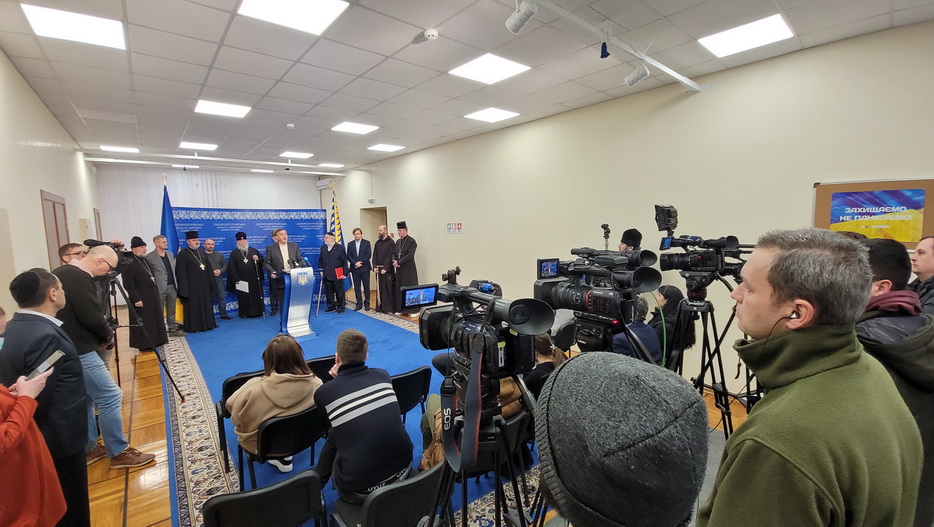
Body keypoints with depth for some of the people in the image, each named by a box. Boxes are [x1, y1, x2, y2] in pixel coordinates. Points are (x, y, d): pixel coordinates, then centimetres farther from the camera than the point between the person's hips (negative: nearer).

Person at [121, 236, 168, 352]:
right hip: (141, 298, -9)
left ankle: (153, 341, 29)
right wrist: (136, 299, -21)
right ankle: (144, 345, 12)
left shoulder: (145, 260, 12)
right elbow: (128, 284, -18)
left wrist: (156, 293, 17)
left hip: (152, 297, 9)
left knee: (154, 320, 17)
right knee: (143, 323, 2)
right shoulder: (129, 263, -15)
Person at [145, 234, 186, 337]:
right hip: (160, 288, -6)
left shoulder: (170, 254, 11)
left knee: (171, 310, 13)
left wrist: (176, 284, 11)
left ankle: (173, 329, 22)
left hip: (172, 286, 6)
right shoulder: (150, 257, -9)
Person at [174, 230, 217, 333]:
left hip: (204, 284, 6)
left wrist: (212, 281, 10)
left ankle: (207, 324, 23)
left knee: (206, 304, 12)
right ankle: (193, 327, 10)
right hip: (192, 286, -6)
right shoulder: (183, 254, -7)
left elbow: (208, 267, 14)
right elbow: (181, 273, -10)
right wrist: (184, 288, -15)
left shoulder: (202, 252, 11)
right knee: (193, 306, 1)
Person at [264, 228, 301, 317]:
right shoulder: (270, 248, 1)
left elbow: (300, 260, 10)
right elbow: (266, 263, 1)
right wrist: (272, 271, -14)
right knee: (281, 298, 4)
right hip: (279, 278, -2)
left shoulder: (294, 246, 8)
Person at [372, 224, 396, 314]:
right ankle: (380, 307, 16)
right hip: (378, 269, 6)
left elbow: (391, 256, -12)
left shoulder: (391, 242, -7)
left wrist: (385, 268, -16)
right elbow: (374, 256, 13)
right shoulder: (377, 243, 12)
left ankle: (390, 308, 3)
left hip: (388, 270, -6)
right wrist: (375, 267, 0)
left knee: (389, 289, -3)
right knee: (380, 289, 8)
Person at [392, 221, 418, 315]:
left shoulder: (411, 241, -10)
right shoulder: (398, 241, 13)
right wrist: (394, 261, -9)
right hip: (399, 269, 7)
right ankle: (401, 309, 19)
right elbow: (393, 253, 12)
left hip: (409, 270, -7)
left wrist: (398, 262, -17)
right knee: (399, 289, 9)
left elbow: (410, 255, -17)